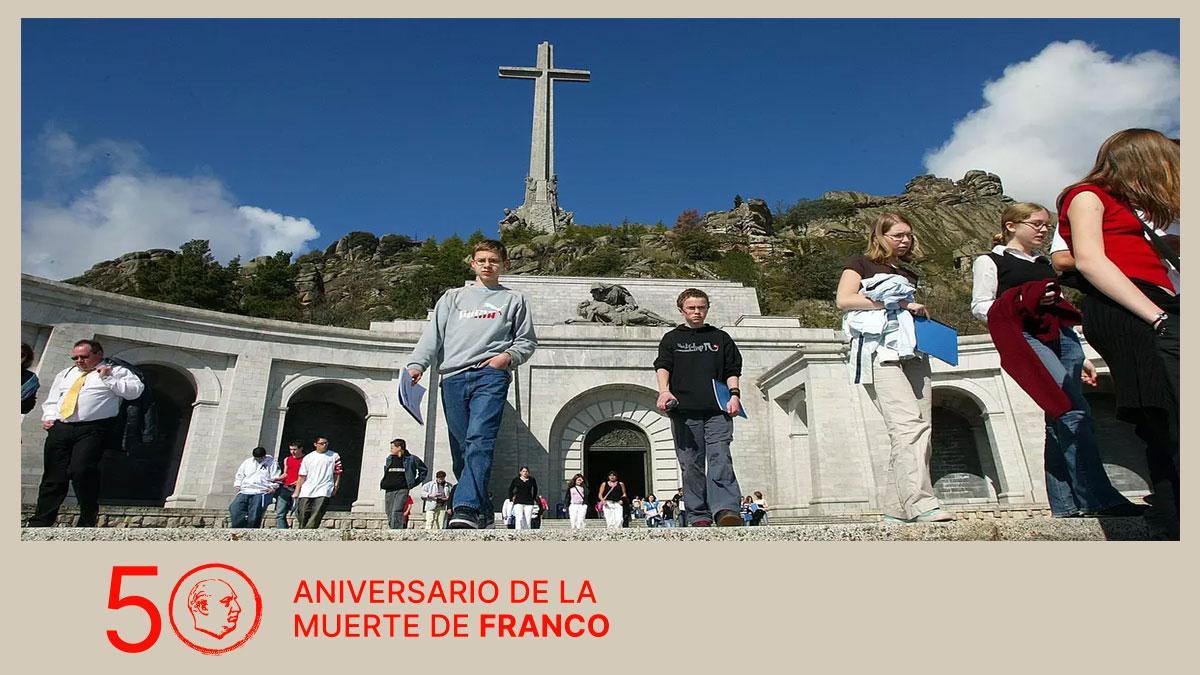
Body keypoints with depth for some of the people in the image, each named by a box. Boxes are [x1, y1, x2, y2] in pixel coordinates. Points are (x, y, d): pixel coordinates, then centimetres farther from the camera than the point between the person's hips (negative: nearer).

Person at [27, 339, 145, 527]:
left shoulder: (116, 371, 10)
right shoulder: (65, 374, 28)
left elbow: (135, 390, -4)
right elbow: (51, 401, 30)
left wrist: (108, 379, -6)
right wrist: (48, 417, 11)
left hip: (91, 429, -6)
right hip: (59, 429, 6)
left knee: (81, 471, -19)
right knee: (53, 477, 6)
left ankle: (88, 521, -5)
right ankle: (40, 522, 13)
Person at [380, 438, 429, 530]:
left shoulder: (411, 459, 2)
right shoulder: (389, 459, 15)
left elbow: (424, 470, 12)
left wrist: (414, 483, 7)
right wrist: (383, 484, 17)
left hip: (402, 489, -5)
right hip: (389, 490, 5)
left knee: (396, 512, -21)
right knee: (390, 514, 4)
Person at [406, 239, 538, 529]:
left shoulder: (514, 299, 19)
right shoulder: (453, 297, 23)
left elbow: (527, 341, 16)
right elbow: (433, 334, 11)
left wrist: (508, 356, -4)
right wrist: (417, 364, -5)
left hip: (491, 375, -3)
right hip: (453, 377, 3)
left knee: (479, 441, -21)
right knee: (461, 448, 2)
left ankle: (467, 507, -30)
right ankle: (484, 510, 12)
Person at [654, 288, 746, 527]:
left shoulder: (720, 338, 18)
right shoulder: (672, 338, 16)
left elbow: (732, 371, 15)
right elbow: (662, 366, 2)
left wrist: (734, 394, -3)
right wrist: (664, 391, -17)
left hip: (717, 410, 0)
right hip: (684, 411, 0)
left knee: (720, 458, -14)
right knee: (691, 464, 1)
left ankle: (726, 510, -21)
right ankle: (699, 515, 7)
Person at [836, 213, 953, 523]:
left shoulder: (908, 271, 27)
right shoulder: (861, 263, 8)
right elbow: (844, 299, -8)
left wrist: (920, 313, 14)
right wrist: (899, 303, -8)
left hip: (912, 351, 7)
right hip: (881, 350, -7)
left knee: (922, 428, -3)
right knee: (907, 423, -21)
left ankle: (898, 509, 0)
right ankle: (921, 505, -25)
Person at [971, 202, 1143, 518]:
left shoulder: (1045, 263, 27)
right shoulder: (989, 261, 8)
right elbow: (980, 307, -2)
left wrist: (1080, 357, 24)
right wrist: (1023, 300, -16)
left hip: (1063, 338, 7)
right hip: (1027, 337, -7)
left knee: (1060, 421, 1)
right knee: (1073, 412, -19)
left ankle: (1063, 505, 3)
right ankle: (1099, 499, -18)